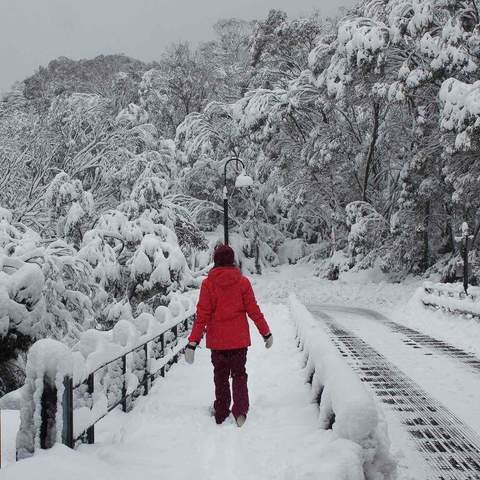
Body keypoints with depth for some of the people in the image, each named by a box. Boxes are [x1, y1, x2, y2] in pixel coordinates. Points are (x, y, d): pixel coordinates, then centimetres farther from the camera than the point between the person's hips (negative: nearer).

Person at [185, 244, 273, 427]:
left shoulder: (208, 283, -8)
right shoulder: (243, 282, -6)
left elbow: (202, 315, -9)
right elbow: (253, 310, -2)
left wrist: (193, 342, -5)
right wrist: (266, 333, 9)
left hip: (217, 339, 0)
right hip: (239, 338, 0)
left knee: (220, 376, 16)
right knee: (239, 374, 13)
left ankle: (221, 413, 20)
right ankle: (240, 411, -4)